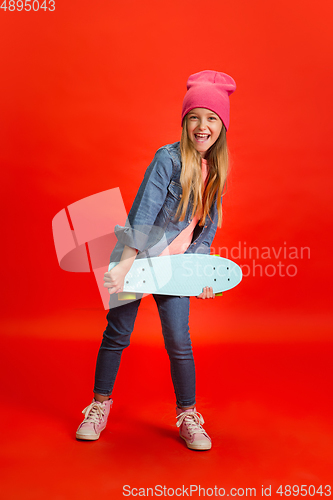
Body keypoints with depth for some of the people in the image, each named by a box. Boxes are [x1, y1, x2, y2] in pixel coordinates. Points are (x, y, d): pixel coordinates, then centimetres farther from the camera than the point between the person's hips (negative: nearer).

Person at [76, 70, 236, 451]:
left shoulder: (215, 169, 4)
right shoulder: (169, 158, -15)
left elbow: (208, 223, 10)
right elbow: (144, 212, -22)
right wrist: (124, 264, -27)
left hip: (175, 265, 4)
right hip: (136, 258, -4)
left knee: (179, 342, 2)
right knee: (117, 334, 6)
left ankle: (187, 416, 21)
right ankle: (100, 404, 27)